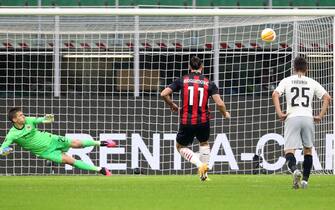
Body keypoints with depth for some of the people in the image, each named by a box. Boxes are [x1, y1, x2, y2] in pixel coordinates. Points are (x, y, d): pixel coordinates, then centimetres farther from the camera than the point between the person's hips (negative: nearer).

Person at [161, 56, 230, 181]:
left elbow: (164, 94, -4)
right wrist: (225, 114, 14)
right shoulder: (209, 83, 0)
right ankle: (204, 173, 25)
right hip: (203, 122, 1)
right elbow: (219, 103, -7)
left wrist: (172, 105, 16)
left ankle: (200, 165, -5)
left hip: (186, 122, -1)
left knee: (181, 147, 19)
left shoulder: (182, 81, 0)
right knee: (204, 143, 29)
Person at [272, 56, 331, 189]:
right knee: (308, 150, 19)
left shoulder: (287, 81, 8)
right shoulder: (312, 83, 11)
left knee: (289, 151, -4)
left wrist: (279, 113, -5)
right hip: (308, 118, 2)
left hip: (292, 118, -1)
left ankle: (294, 169, -34)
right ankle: (305, 180, 14)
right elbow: (327, 97, 4)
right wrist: (320, 116, 7)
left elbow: (275, 95, -7)